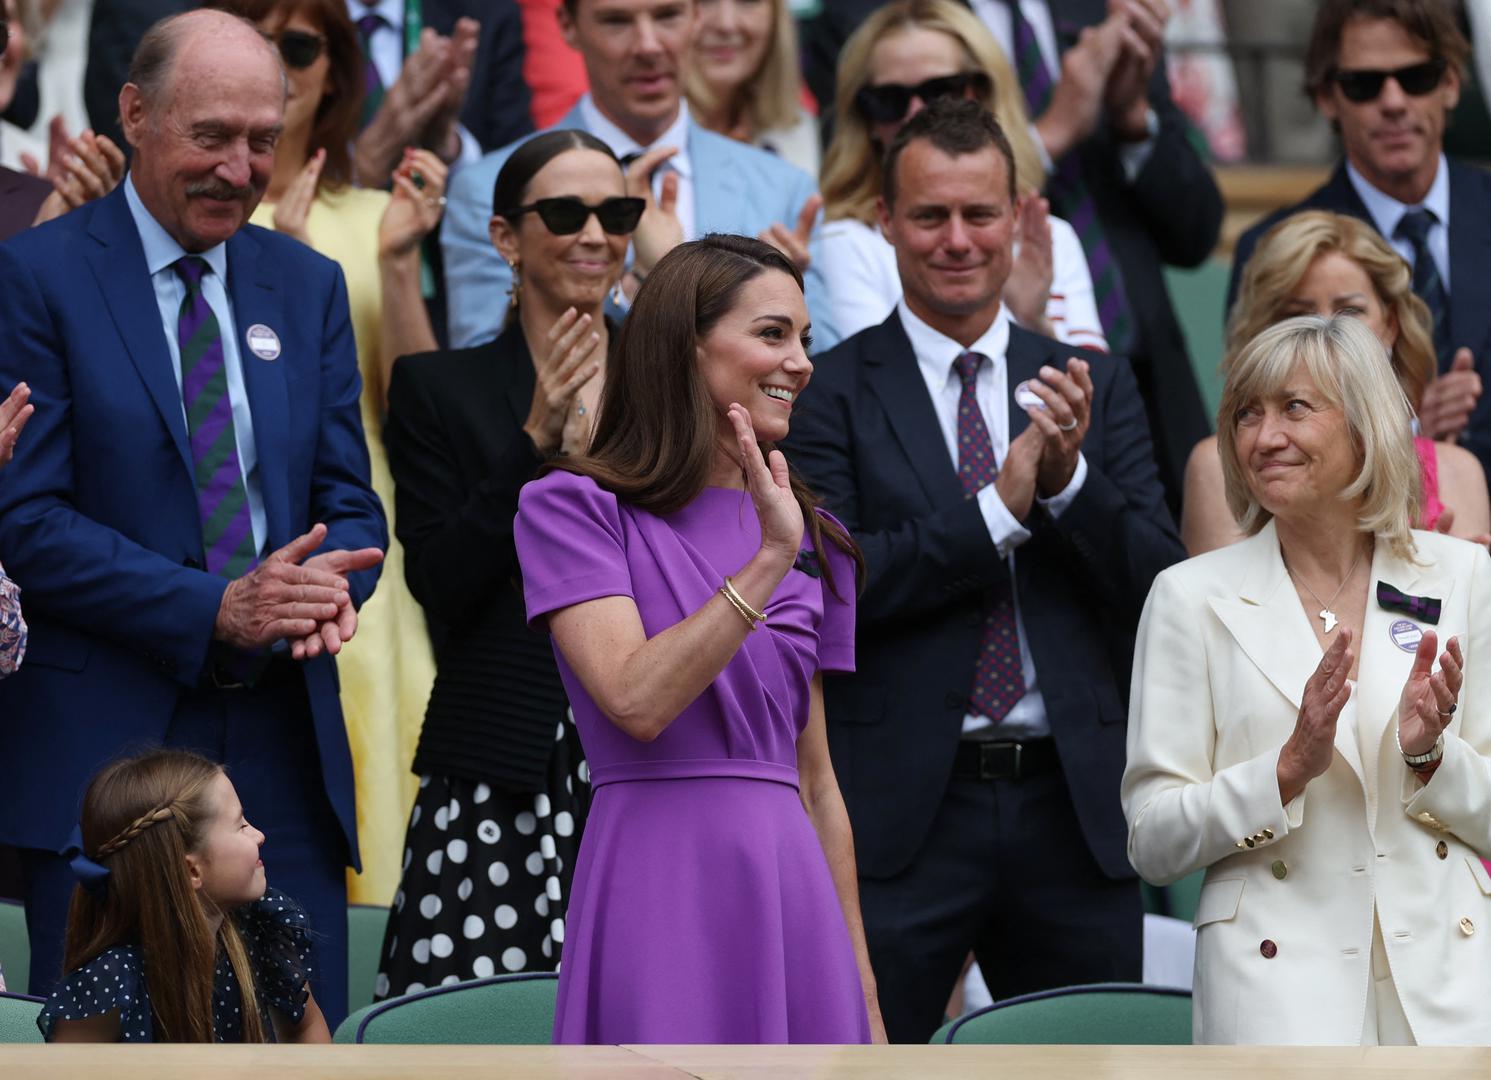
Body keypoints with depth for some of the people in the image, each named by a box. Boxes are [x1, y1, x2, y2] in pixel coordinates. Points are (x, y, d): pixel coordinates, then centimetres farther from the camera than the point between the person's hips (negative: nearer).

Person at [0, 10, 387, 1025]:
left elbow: (348, 497, 15)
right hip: (102, 750, -4)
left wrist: (331, 582, -10)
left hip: (286, 750, 5)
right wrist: (214, 608, -18)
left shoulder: (309, 286, 15)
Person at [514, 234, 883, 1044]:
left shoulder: (811, 537, 15)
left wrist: (864, 996, 14)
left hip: (789, 895, 5)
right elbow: (637, 701, -15)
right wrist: (767, 562, -18)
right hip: (661, 880, -5)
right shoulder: (574, 507, -1)